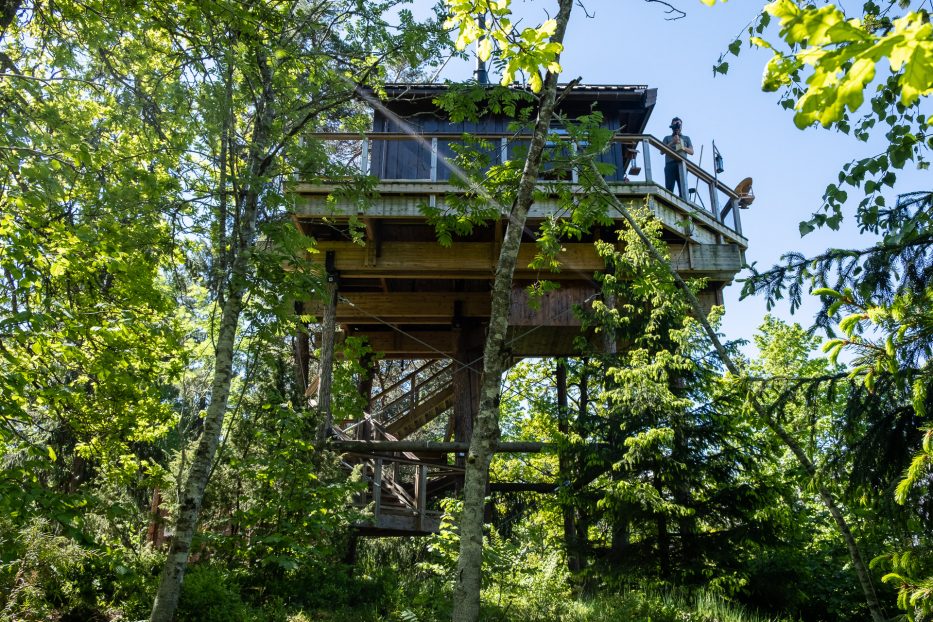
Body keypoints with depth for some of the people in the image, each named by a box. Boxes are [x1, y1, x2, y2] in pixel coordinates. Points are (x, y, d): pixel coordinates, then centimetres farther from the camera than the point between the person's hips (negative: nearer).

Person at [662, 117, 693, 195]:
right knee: (669, 188, -14)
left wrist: (683, 147, -3)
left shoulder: (686, 138, 27)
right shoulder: (667, 138, 24)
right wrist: (672, 143, -2)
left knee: (683, 188, -12)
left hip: (682, 164, 1)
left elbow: (691, 152, 16)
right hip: (670, 164, -1)